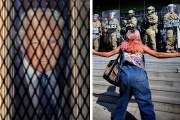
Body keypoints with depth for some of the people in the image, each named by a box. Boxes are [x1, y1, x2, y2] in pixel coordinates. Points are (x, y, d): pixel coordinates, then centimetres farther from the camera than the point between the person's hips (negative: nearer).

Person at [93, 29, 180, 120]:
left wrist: (94, 52, 38)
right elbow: (158, 54, 5)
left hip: (124, 73, 4)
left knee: (122, 101, 22)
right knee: (146, 104, 3)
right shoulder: (141, 47, 11)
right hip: (138, 74, -3)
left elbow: (107, 54, 22)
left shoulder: (122, 46, 18)